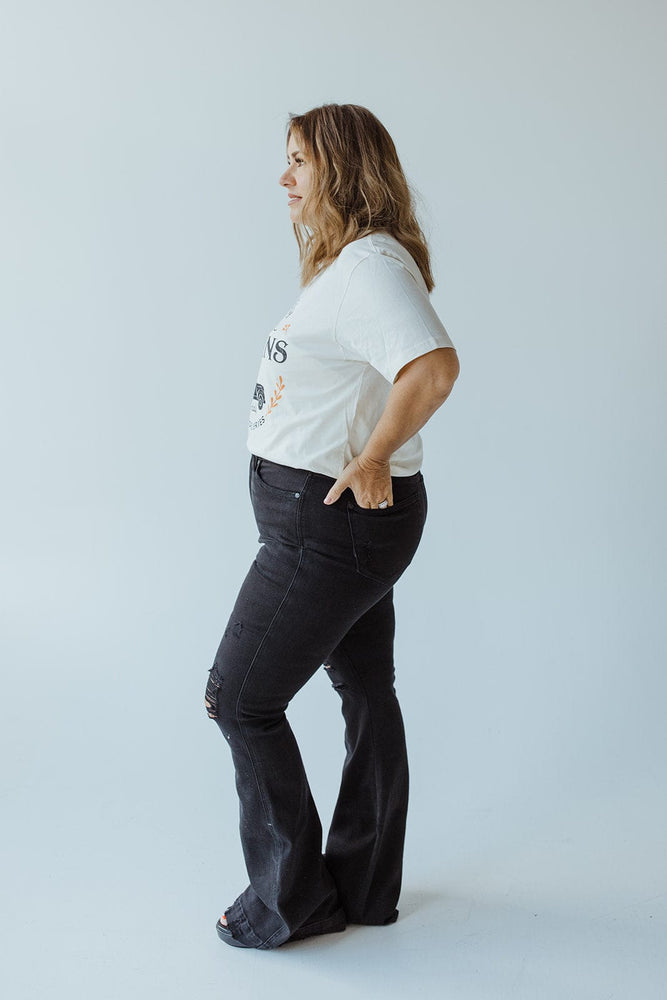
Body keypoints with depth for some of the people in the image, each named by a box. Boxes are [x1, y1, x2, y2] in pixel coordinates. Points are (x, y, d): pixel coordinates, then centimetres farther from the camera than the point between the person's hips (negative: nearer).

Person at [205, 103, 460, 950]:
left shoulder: (370, 263, -19)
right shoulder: (346, 263, 15)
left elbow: (435, 366, -34)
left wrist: (374, 457, -26)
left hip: (330, 522, -11)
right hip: (345, 519, 11)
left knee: (240, 698, -2)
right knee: (366, 690, 16)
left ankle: (291, 901, 13)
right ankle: (364, 887, 30)